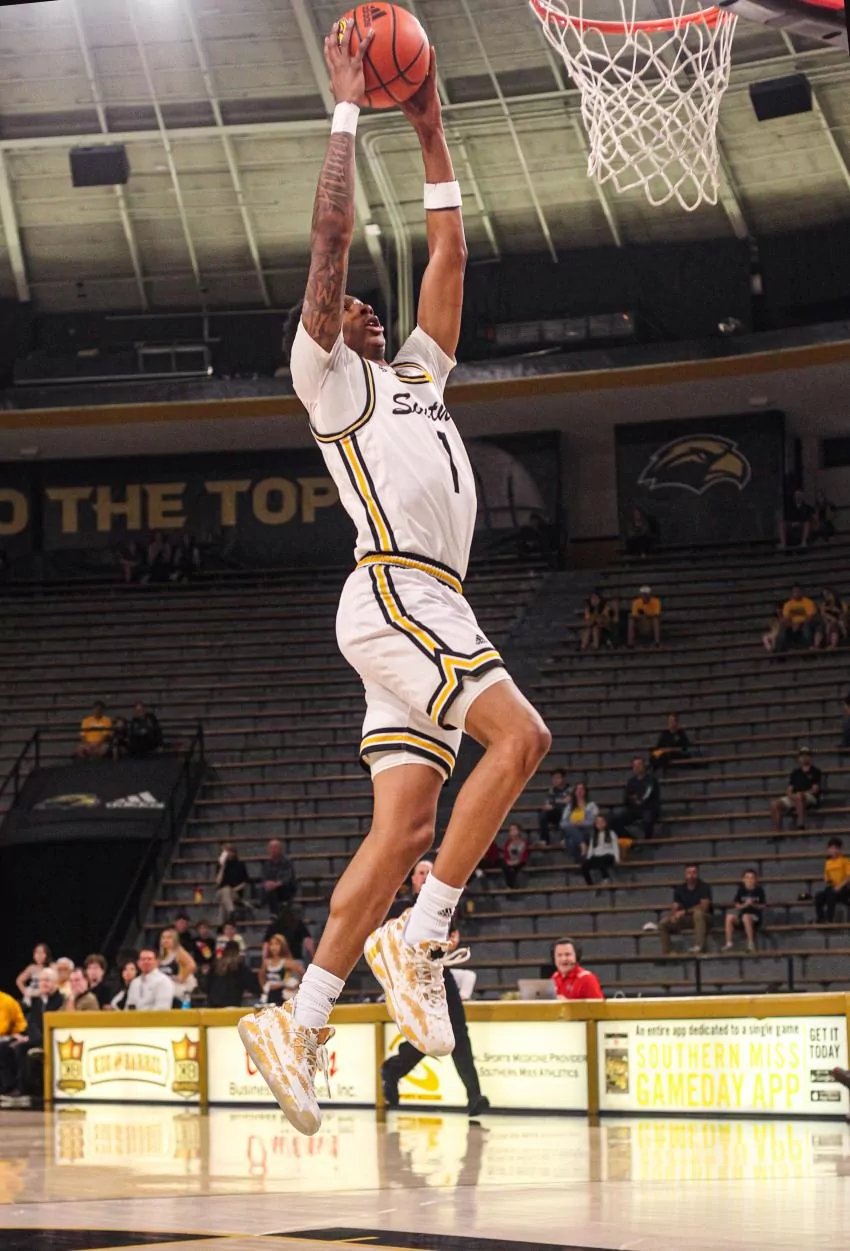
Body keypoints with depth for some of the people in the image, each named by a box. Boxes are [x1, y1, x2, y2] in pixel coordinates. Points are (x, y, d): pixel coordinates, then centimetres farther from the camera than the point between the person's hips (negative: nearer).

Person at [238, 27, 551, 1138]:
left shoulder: (415, 374, 28)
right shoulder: (327, 374, 7)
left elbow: (450, 255, 30)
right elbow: (332, 235, -2)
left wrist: (431, 133, 28)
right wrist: (347, 109, 1)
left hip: (431, 609, 8)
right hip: (392, 591, -8)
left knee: (406, 828, 0)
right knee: (519, 736, -23)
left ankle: (299, 1024, -2)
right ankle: (418, 940, -19)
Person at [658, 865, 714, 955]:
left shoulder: (704, 887, -10)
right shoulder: (680, 889, 6)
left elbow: (704, 907, -21)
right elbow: (675, 908, 2)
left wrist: (685, 912, -24)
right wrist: (674, 915, -22)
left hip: (704, 918, -5)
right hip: (686, 919, 5)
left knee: (698, 913, -40)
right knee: (663, 923, -11)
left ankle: (698, 947, -51)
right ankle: (665, 953, -11)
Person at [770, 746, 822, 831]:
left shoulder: (815, 771, 7)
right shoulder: (795, 772, 21)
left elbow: (815, 790, -4)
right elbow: (790, 789, 15)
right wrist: (790, 795, -10)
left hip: (811, 798, -5)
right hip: (793, 798, 5)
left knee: (799, 796, -42)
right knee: (775, 804, -19)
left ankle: (801, 825, -41)